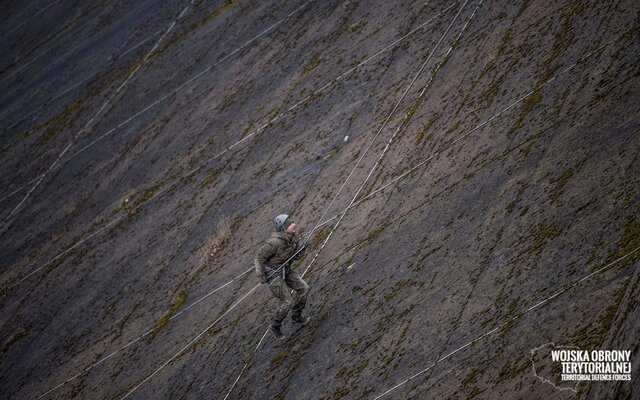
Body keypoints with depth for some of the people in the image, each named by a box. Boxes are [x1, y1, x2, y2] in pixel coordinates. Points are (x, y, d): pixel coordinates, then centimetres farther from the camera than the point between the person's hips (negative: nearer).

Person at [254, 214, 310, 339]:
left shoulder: (295, 237, -10)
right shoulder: (275, 242, -33)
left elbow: (295, 256, 6)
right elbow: (259, 257, -22)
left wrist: (301, 252, -17)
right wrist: (261, 277, -22)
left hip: (285, 270, 8)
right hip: (272, 273, -7)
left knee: (303, 288, 0)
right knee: (286, 301, -6)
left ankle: (296, 318, 17)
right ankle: (275, 326, 18)